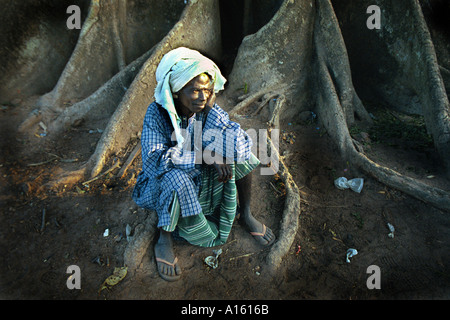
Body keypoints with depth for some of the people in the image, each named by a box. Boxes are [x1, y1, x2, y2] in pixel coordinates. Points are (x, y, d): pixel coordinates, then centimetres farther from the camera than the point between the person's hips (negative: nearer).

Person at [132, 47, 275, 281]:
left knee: (238, 151, -19)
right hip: (164, 188, -3)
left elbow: (243, 145, -26)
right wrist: (206, 155, -35)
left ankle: (245, 214, 1)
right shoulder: (157, 113, -22)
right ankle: (164, 240, -11)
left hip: (204, 181, 3)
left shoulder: (210, 111, -15)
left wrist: (211, 110, -31)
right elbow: (153, 160, -34)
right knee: (176, 177, -39)